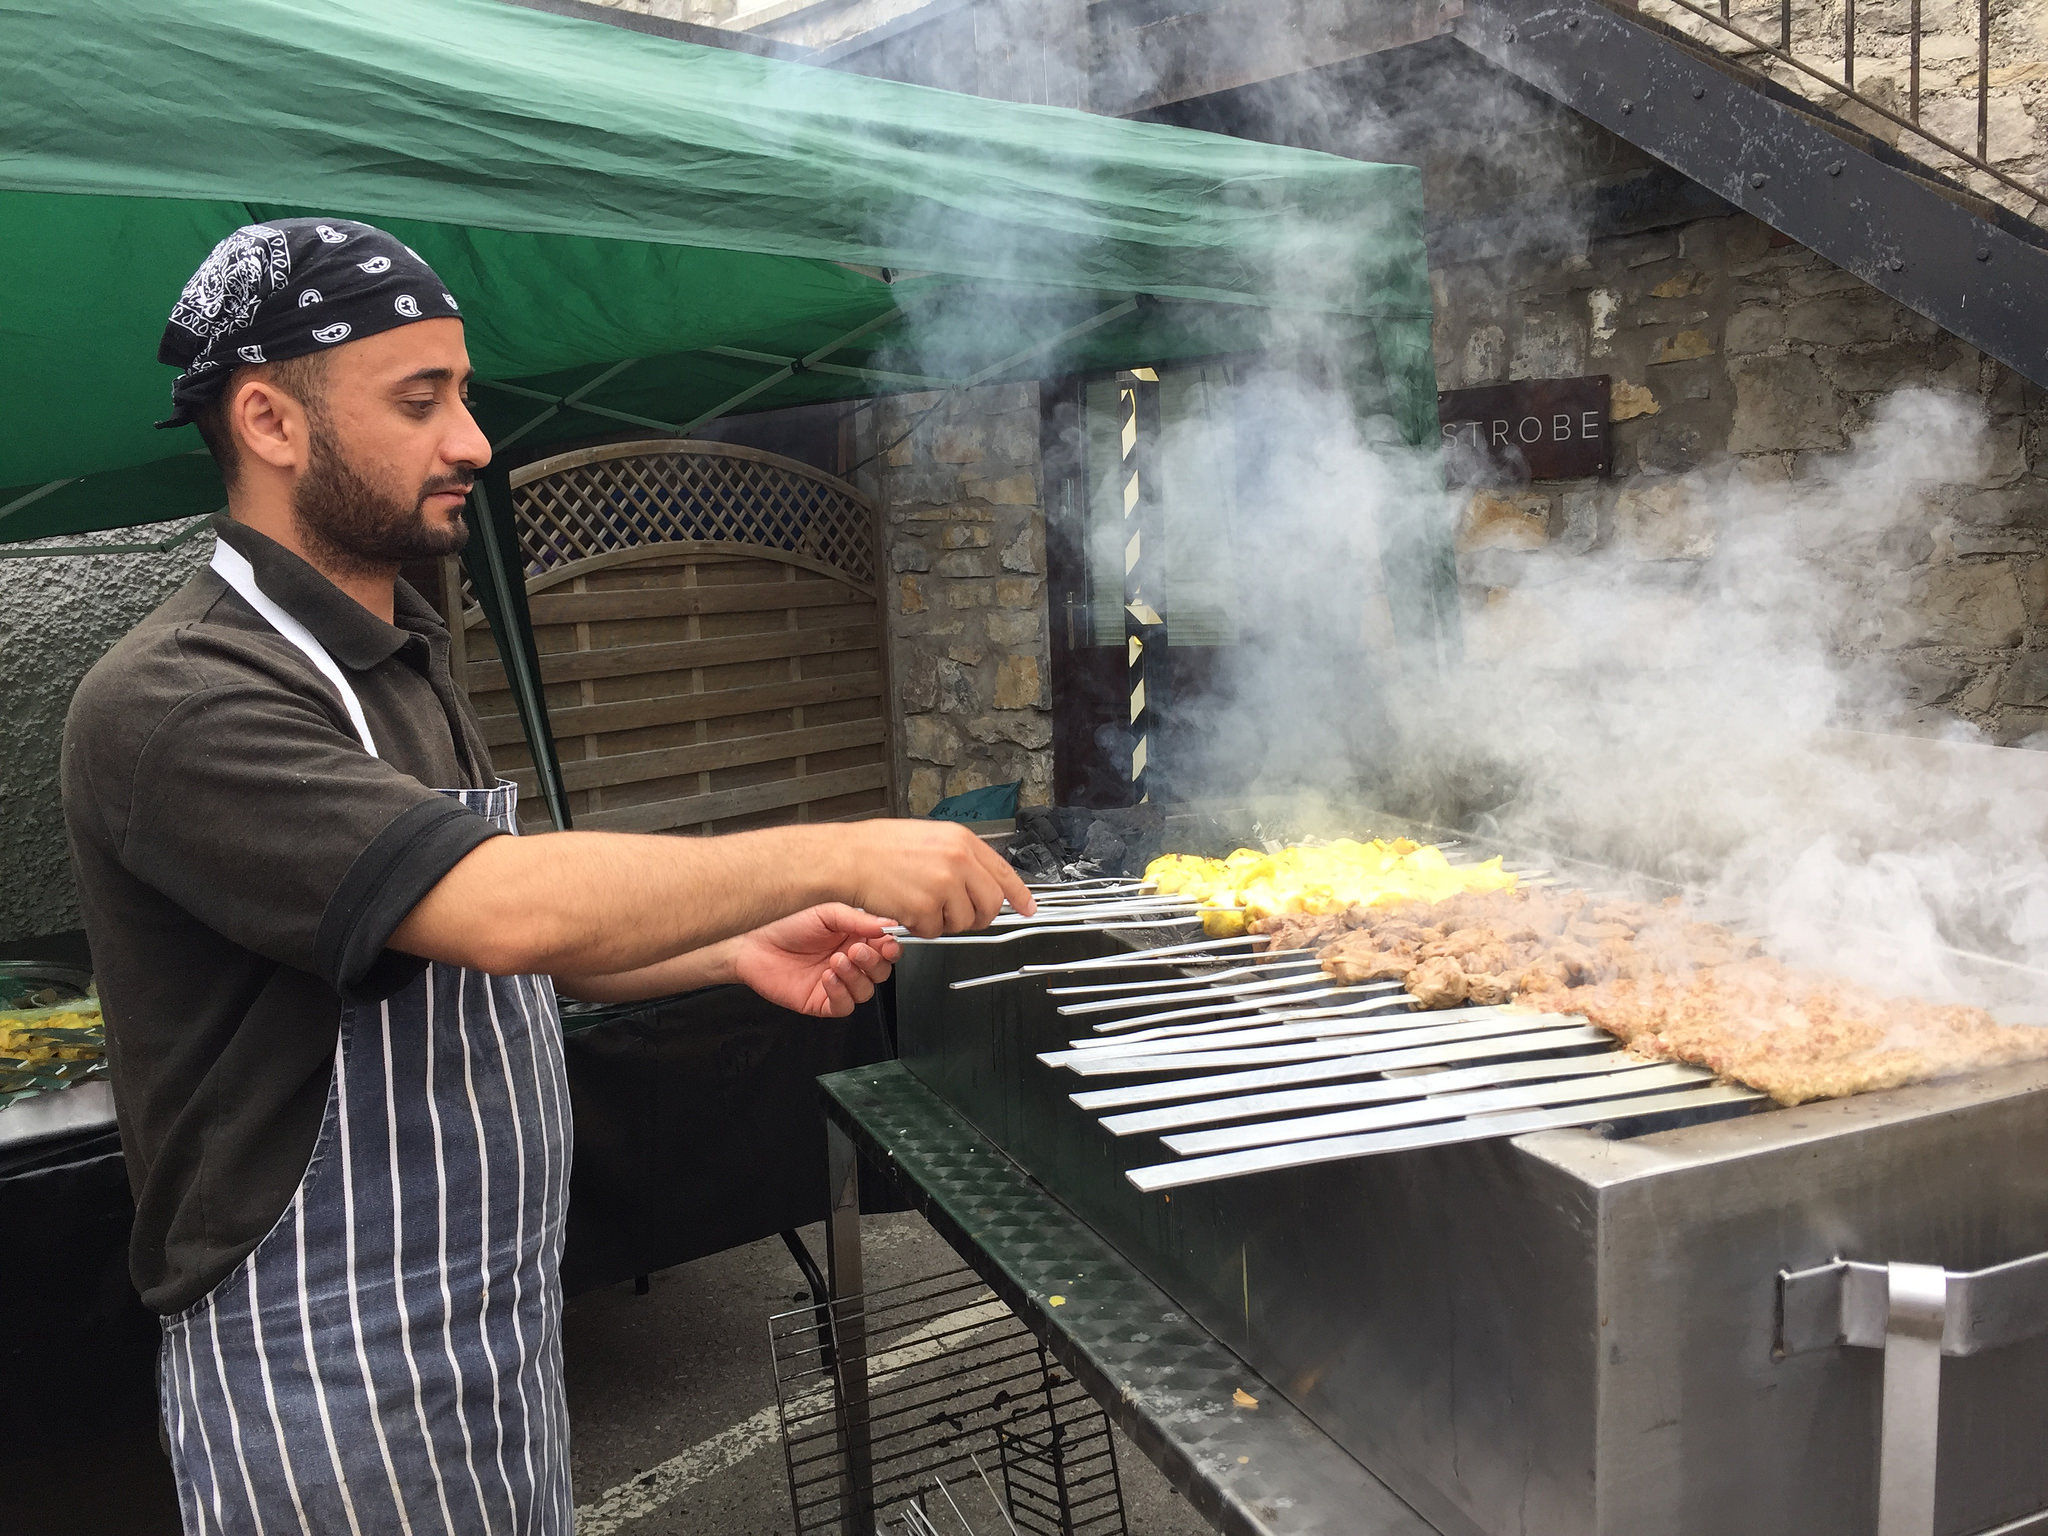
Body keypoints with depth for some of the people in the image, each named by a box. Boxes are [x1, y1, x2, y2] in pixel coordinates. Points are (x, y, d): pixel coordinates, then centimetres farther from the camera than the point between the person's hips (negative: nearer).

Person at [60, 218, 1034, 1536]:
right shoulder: (176, 703, -21)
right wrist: (837, 856, -26)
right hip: (325, 1374, -8)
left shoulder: (403, 661, 9)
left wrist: (736, 951, 0)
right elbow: (505, 907, -33)